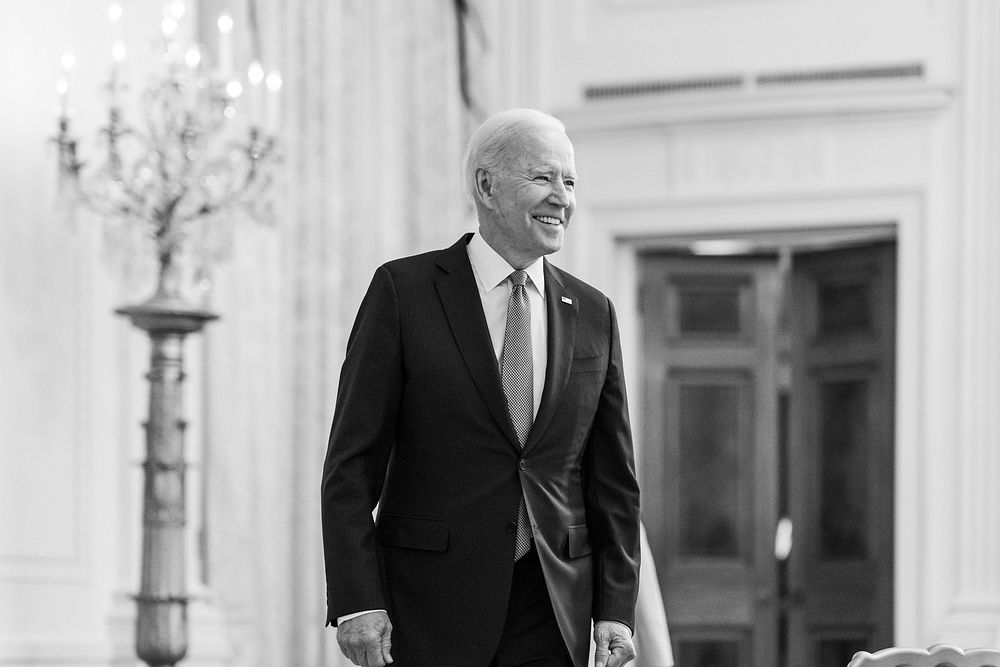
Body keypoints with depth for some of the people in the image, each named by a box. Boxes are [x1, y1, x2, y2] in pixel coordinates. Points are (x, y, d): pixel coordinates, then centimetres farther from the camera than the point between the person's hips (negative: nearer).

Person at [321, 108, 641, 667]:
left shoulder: (592, 314, 11)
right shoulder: (403, 290, -1)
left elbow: (613, 479, 13)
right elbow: (352, 463, -4)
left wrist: (616, 609, 3)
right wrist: (357, 601, -13)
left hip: (549, 620, 3)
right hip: (428, 614, -3)